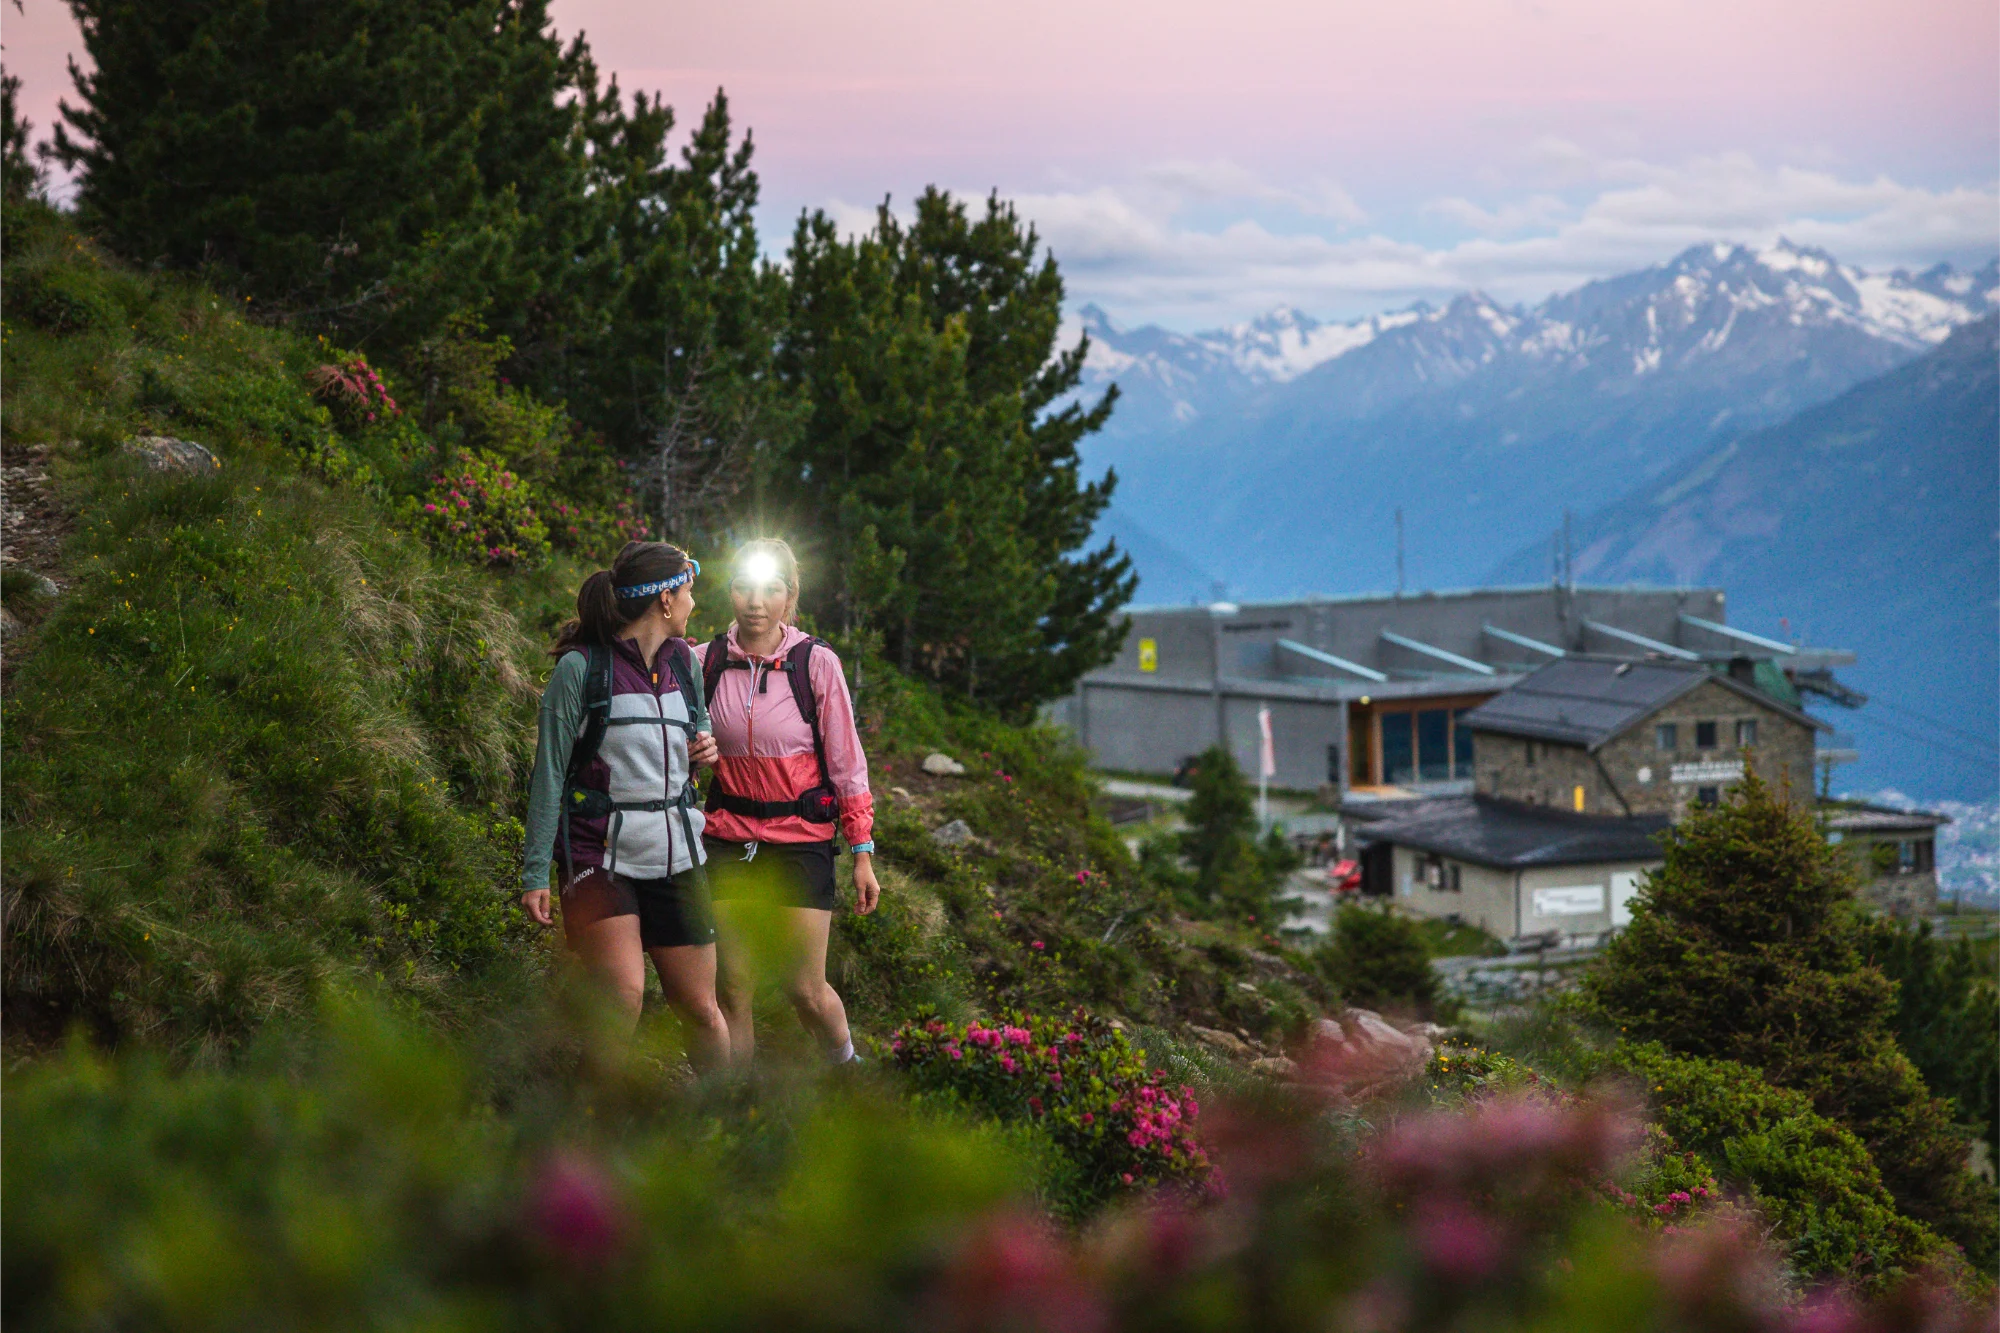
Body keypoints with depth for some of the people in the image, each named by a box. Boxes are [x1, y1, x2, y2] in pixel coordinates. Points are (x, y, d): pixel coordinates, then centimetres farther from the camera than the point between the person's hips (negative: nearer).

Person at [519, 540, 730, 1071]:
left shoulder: (683, 662, 10)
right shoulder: (581, 667, -8)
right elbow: (549, 774, -6)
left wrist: (706, 748, 5)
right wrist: (535, 873, -10)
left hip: (677, 857, 6)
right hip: (600, 854, -5)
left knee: (700, 1010, 7)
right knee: (625, 993, -22)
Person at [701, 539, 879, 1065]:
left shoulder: (816, 664, -6)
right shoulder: (707, 662, 0)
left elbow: (846, 762, -2)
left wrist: (863, 853, -2)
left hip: (801, 841, -2)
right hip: (728, 840, 2)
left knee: (805, 991, -2)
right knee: (733, 988, 1)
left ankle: (846, 1064, 27)